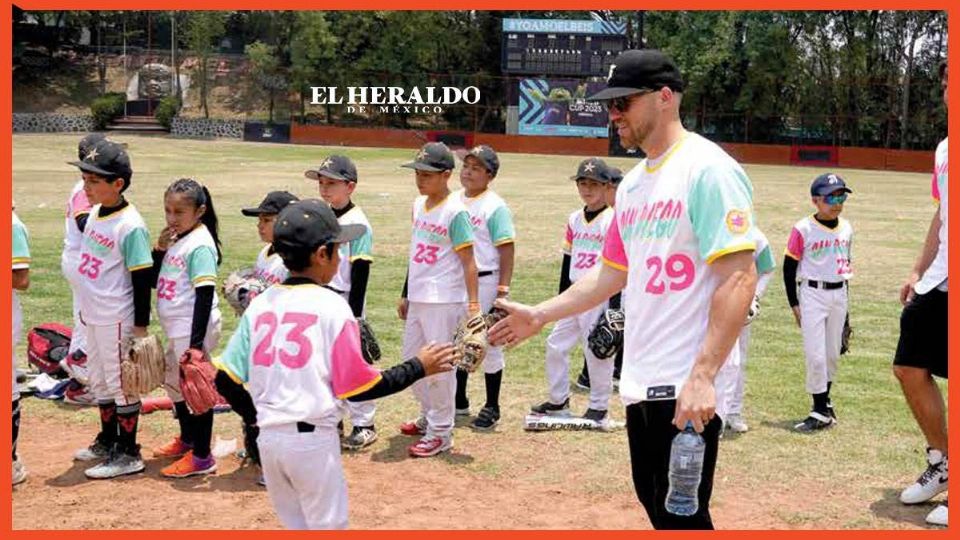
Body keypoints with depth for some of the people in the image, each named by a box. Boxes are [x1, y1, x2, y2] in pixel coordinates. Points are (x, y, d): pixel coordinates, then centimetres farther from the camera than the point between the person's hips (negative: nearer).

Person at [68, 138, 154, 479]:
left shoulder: (130, 226, -20)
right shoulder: (94, 214, 6)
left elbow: (142, 278, -18)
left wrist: (141, 326, -16)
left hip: (117, 319, -9)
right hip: (93, 316, 9)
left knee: (121, 383, 1)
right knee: (100, 381, 20)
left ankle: (128, 453, 12)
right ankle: (108, 441, 36)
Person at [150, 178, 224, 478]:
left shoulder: (200, 244, -17)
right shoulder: (174, 240, 10)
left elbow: (205, 296, -21)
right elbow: (154, 281, 17)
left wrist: (196, 342, -24)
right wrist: (159, 249, -1)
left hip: (194, 329, -10)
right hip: (175, 329, 10)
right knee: (173, 381, 23)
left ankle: (202, 457, 6)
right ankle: (187, 439, 41)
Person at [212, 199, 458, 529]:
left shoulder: (259, 304, 4)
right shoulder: (332, 306, -9)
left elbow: (225, 378, 3)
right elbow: (358, 388, -10)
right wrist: (419, 367, 0)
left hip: (268, 437, 5)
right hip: (313, 438, -5)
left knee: (295, 524, 21)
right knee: (328, 525, 10)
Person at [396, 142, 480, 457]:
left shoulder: (455, 212, -14)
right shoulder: (419, 205, 10)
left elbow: (468, 261, -15)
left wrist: (473, 304, -20)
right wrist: (405, 294, 20)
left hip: (443, 301, -9)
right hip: (417, 299, 9)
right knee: (411, 360, 17)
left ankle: (440, 433, 9)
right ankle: (429, 416, 35)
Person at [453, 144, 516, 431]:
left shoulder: (495, 206, -11)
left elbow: (507, 251, -12)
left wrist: (502, 292, -17)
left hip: (484, 281, -6)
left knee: (489, 343, 3)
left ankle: (492, 407, 14)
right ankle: (459, 402, 29)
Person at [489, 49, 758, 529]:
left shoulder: (707, 169, -13)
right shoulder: (632, 183, 14)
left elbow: (739, 278, -20)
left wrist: (702, 376, -26)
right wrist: (540, 315, 19)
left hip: (686, 385, -9)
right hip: (640, 382, 9)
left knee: (682, 516, -3)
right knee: (655, 504, 18)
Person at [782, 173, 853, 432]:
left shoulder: (846, 228, 6)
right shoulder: (803, 230, -10)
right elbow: (789, 267, -6)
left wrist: (843, 297, 17)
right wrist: (794, 304, -7)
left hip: (839, 294, 5)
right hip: (812, 294, -5)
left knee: (833, 354, 12)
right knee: (815, 355, -6)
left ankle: (824, 400, 27)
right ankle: (821, 411, 3)